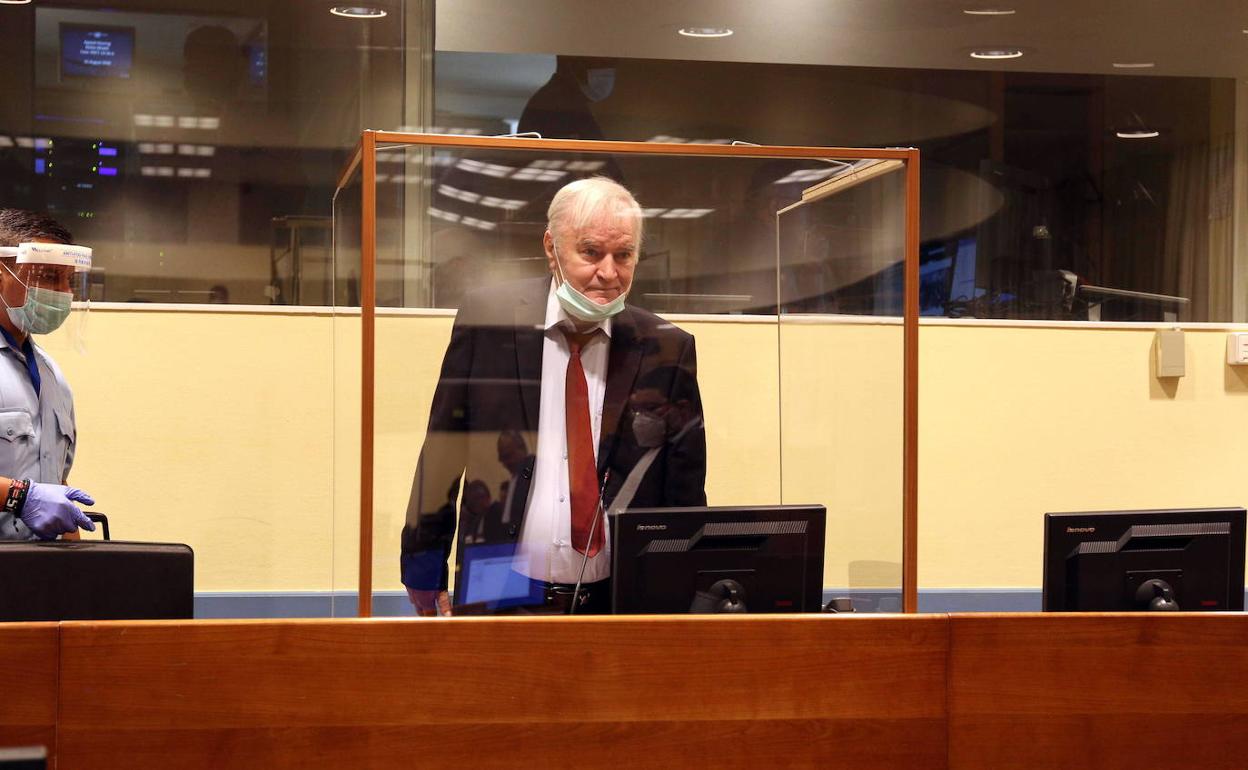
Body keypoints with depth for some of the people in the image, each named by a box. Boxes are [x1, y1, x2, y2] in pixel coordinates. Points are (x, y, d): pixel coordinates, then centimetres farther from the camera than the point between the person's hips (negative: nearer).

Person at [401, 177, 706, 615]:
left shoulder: (667, 350, 0)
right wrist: (424, 566, 2)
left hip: (620, 602, 1)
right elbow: (441, 453, 2)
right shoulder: (486, 319, -2)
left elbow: (685, 493, 4)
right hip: (500, 595, 0)